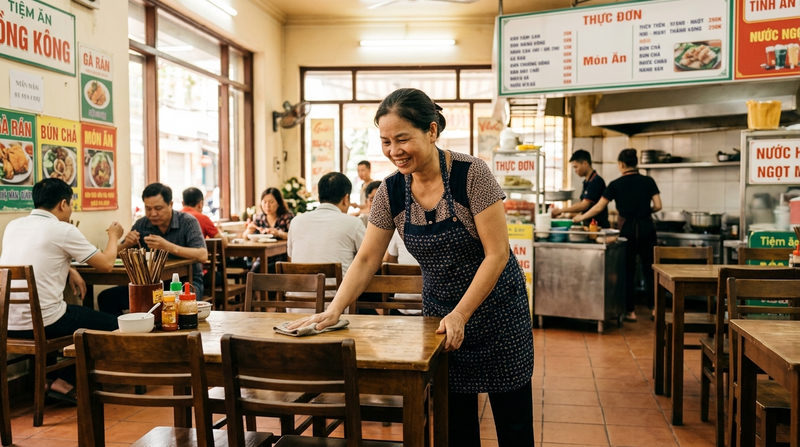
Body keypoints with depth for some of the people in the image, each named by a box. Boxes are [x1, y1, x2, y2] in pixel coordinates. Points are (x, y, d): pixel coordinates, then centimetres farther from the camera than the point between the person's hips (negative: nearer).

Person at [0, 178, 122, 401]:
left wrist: (68, 270, 15)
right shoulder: (63, 230, -10)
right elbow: (106, 264, -3)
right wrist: (113, 236, 16)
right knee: (111, 324, 10)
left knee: (80, 314, 30)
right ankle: (64, 383, 13)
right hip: (42, 323, -8)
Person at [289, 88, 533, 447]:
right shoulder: (390, 192, -7)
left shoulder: (472, 174, -20)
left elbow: (497, 253, -19)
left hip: (495, 306, -3)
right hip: (440, 311, 4)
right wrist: (334, 310, -14)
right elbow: (366, 260, -2)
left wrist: (461, 315, -20)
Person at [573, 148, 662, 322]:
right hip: (647, 228, 2)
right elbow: (657, 205, -2)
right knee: (649, 269, 10)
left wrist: (581, 217, 11)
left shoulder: (616, 184, -5)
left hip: (627, 229, -2)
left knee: (628, 271, 6)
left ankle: (631, 311, 8)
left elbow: (598, 207, -2)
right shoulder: (648, 181, 1)